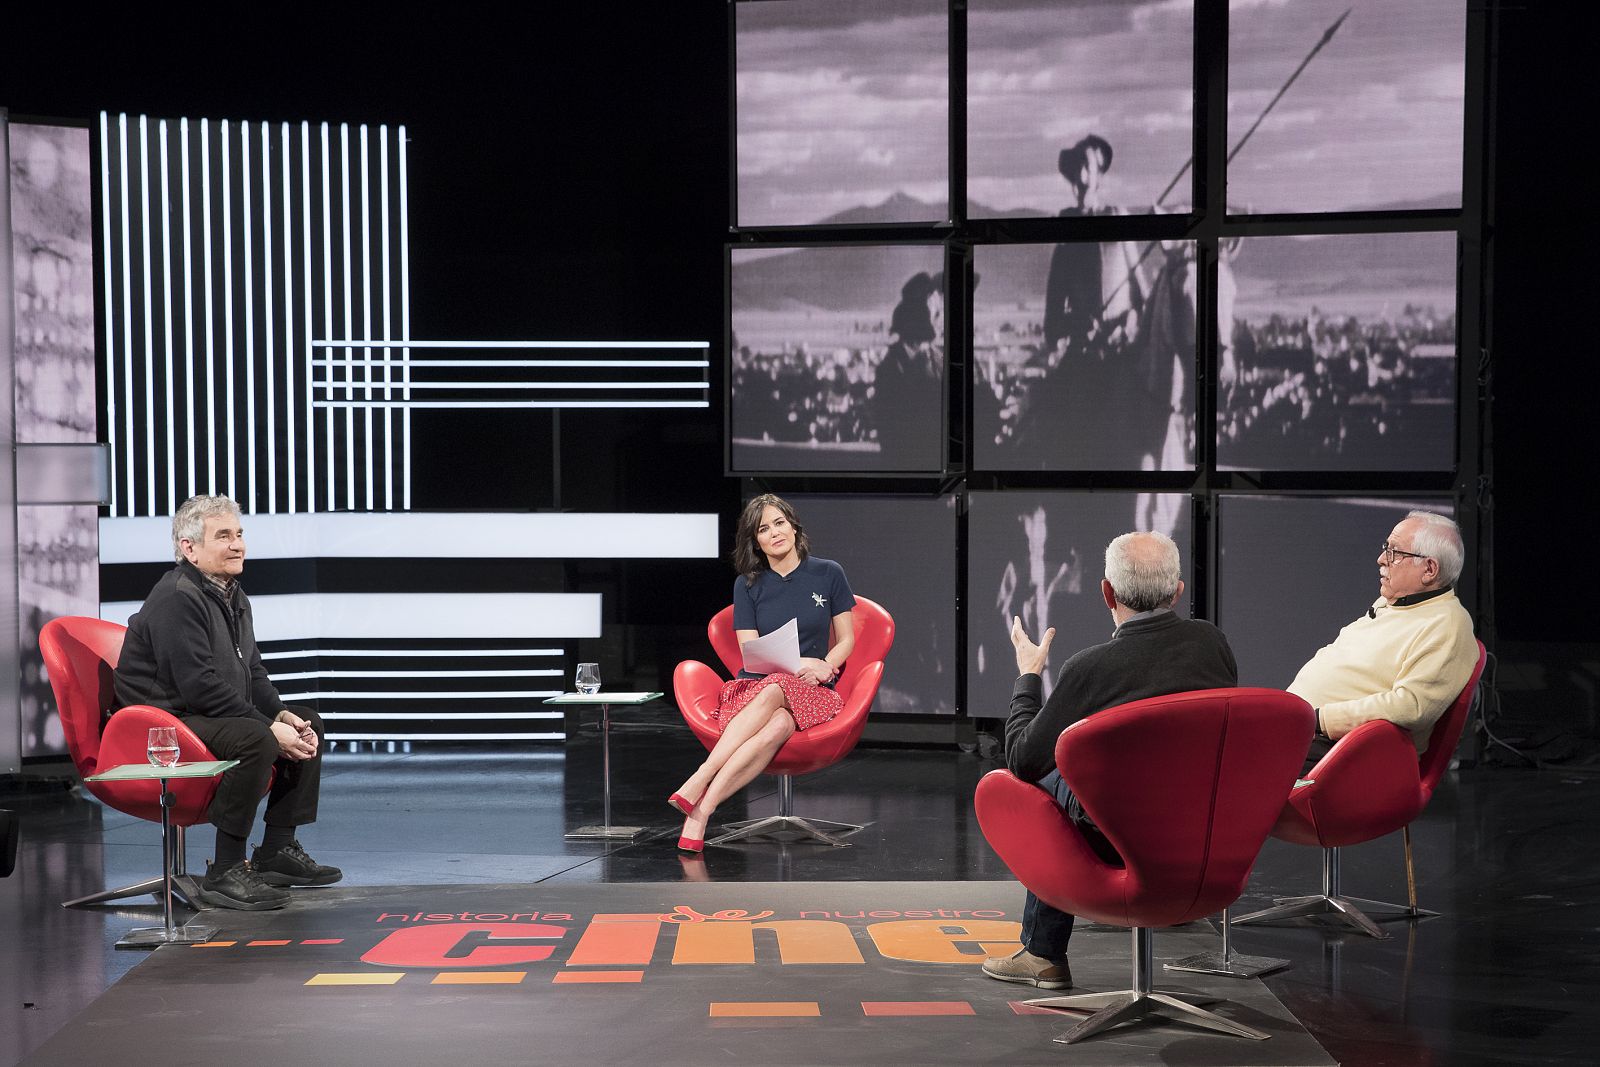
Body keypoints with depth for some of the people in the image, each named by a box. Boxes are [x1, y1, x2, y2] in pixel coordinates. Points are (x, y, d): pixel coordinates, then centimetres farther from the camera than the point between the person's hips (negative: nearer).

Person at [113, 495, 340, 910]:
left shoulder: (233, 597, 14)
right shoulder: (176, 598, -18)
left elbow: (253, 673, 17)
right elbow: (201, 687, -25)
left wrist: (283, 715, -2)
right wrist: (269, 728, -22)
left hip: (216, 716, 11)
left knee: (307, 724, 10)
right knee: (255, 740, -33)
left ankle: (278, 850, 11)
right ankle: (225, 873, -29)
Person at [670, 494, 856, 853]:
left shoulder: (828, 574, 8)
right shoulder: (748, 585, 8)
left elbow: (846, 641, 10)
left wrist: (824, 668, -11)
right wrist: (804, 664, -14)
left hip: (812, 693, 0)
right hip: (754, 686, 0)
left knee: (774, 691, -38)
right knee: (778, 723, -38)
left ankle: (698, 784, -46)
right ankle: (701, 812, -50)